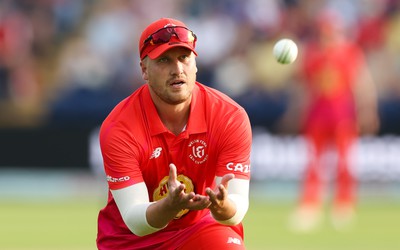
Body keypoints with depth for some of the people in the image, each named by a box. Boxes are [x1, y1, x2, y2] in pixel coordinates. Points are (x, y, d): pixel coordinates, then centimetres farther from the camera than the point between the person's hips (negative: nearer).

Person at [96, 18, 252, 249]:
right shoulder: (119, 127, -21)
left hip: (201, 226, 1)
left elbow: (238, 206, -21)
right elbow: (134, 221, -26)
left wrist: (222, 206, -45)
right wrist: (171, 205, -46)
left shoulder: (231, 117, -17)